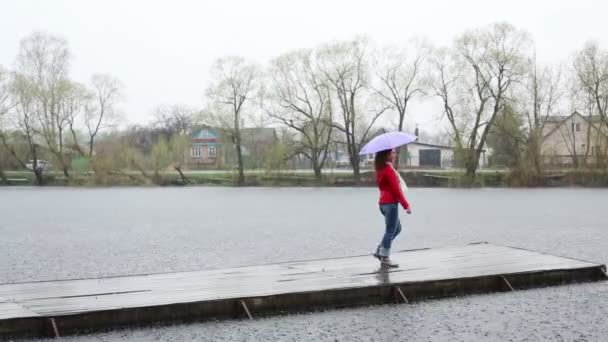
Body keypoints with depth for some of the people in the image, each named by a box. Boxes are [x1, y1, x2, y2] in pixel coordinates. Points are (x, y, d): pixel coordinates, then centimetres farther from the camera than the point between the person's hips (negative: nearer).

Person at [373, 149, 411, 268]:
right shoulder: (388, 169, -16)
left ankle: (379, 251, 18)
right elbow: (396, 189, -17)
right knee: (391, 231, -2)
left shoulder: (381, 168, 12)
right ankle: (385, 259, 3)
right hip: (391, 203, -9)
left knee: (397, 229, 19)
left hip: (384, 202, 9)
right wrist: (406, 205, -13)